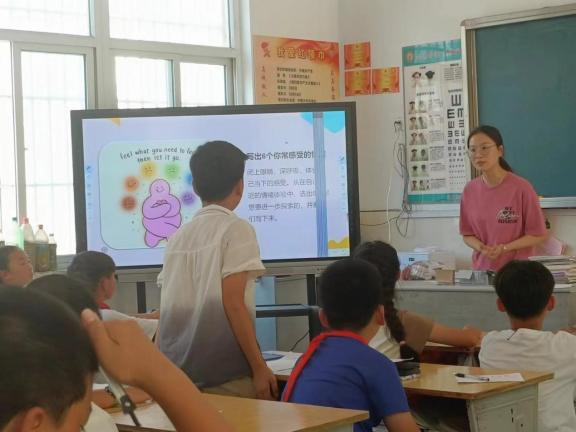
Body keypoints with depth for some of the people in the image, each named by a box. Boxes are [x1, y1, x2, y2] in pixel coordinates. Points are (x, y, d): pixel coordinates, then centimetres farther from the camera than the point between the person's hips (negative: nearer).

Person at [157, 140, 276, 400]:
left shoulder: (178, 237, 13)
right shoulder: (235, 229, -5)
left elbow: (170, 309, 15)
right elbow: (233, 303, -12)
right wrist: (259, 367, -9)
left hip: (179, 374, 6)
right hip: (227, 377, -6)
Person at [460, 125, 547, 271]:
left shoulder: (521, 188, -12)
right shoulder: (469, 190, 0)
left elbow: (538, 235, -7)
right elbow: (467, 234, 8)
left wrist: (505, 248, -18)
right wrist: (480, 247, -13)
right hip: (482, 269, 4)